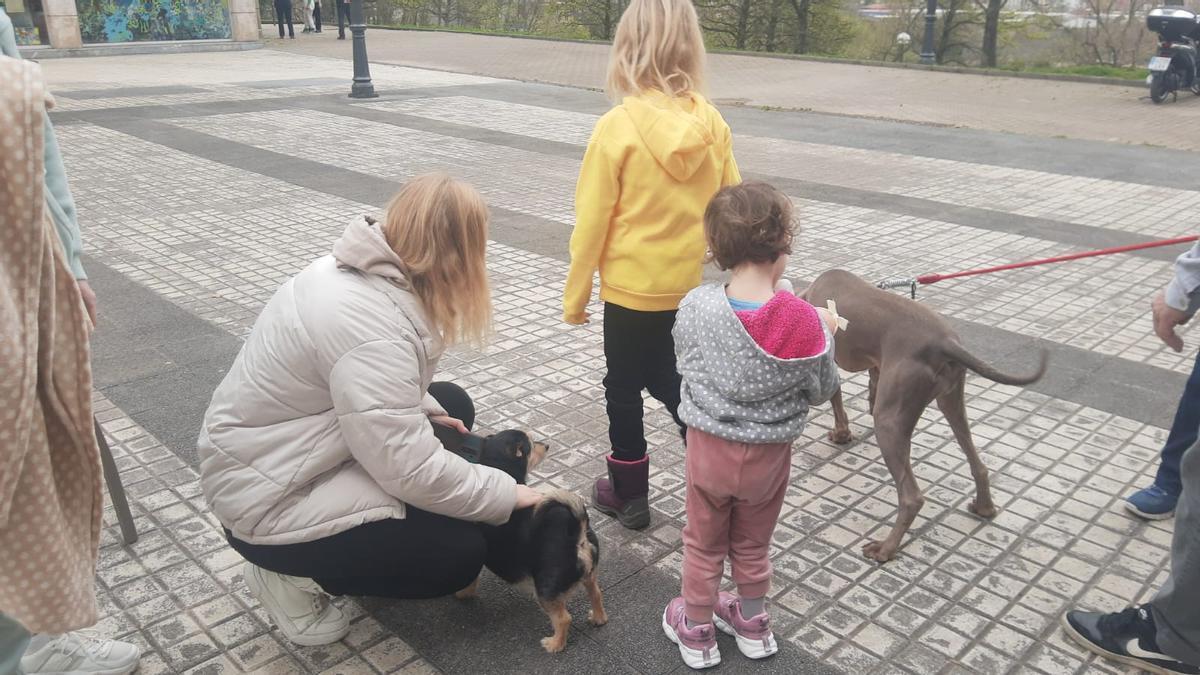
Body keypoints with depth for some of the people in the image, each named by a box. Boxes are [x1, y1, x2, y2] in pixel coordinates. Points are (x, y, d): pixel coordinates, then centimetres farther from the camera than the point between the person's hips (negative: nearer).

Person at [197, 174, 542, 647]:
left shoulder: (357, 269, -2)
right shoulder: (372, 326, -32)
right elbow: (411, 469, -29)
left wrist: (424, 407, 3)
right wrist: (506, 494, -16)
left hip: (283, 446, 10)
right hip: (269, 496, -9)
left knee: (452, 407, 11)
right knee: (460, 553, -9)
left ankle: (367, 515, 13)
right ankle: (292, 574, 4)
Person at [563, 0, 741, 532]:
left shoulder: (618, 127, -18)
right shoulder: (712, 124, -6)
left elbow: (592, 220, -13)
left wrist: (575, 295, -1)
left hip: (632, 288, -4)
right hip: (693, 285, 4)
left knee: (624, 388, 14)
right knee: (668, 378, 23)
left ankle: (629, 495, 28)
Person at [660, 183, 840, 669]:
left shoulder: (695, 307, -20)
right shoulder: (805, 323, -23)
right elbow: (820, 392, -8)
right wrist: (825, 335, 5)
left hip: (709, 446, 0)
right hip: (769, 453, 0)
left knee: (703, 543, 22)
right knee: (753, 545, 25)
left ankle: (697, 630, 40)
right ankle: (752, 624, 46)